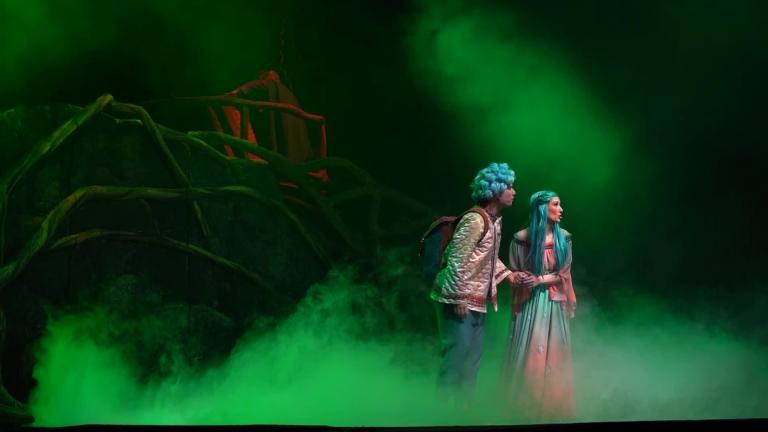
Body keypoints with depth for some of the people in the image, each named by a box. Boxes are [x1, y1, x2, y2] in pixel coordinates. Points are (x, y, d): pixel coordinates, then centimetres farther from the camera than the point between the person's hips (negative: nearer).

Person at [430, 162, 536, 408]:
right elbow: (457, 260, -21)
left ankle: (462, 408, 20)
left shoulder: (495, 220, 12)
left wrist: (510, 275, 10)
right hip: (458, 300, -10)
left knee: (473, 357, 12)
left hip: (477, 301, 10)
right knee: (457, 354, -9)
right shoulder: (475, 220, -18)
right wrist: (459, 299, -22)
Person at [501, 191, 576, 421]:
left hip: (555, 303, 3)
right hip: (530, 302, -3)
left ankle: (552, 407, 13)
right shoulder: (523, 238, -4)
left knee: (553, 354, 4)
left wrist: (540, 280, -12)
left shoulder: (563, 238, 4)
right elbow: (515, 273, 2)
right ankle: (525, 406, 7)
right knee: (529, 353, -3)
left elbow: (564, 274, 1)